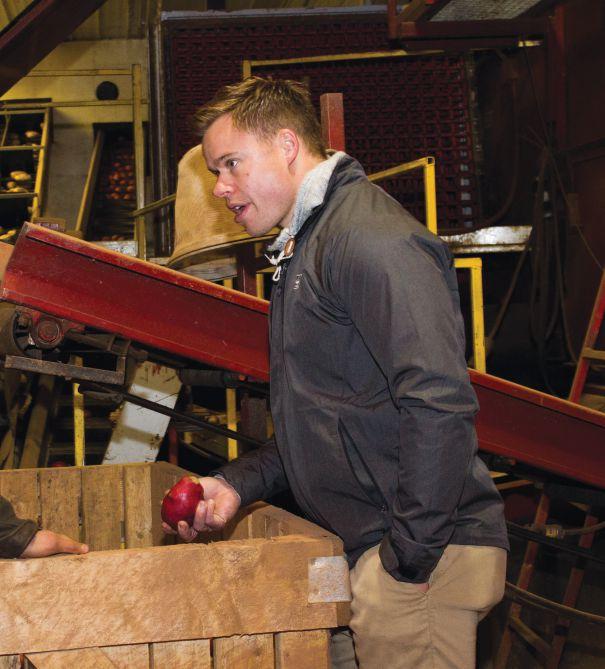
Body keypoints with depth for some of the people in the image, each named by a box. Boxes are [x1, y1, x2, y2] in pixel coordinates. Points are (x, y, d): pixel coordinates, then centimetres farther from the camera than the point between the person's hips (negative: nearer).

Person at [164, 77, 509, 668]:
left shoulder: (368, 236, -15)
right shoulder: (303, 248, 18)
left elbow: (439, 402, -25)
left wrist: (407, 558, -21)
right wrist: (239, 481, 10)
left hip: (423, 554, -10)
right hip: (357, 553, 10)